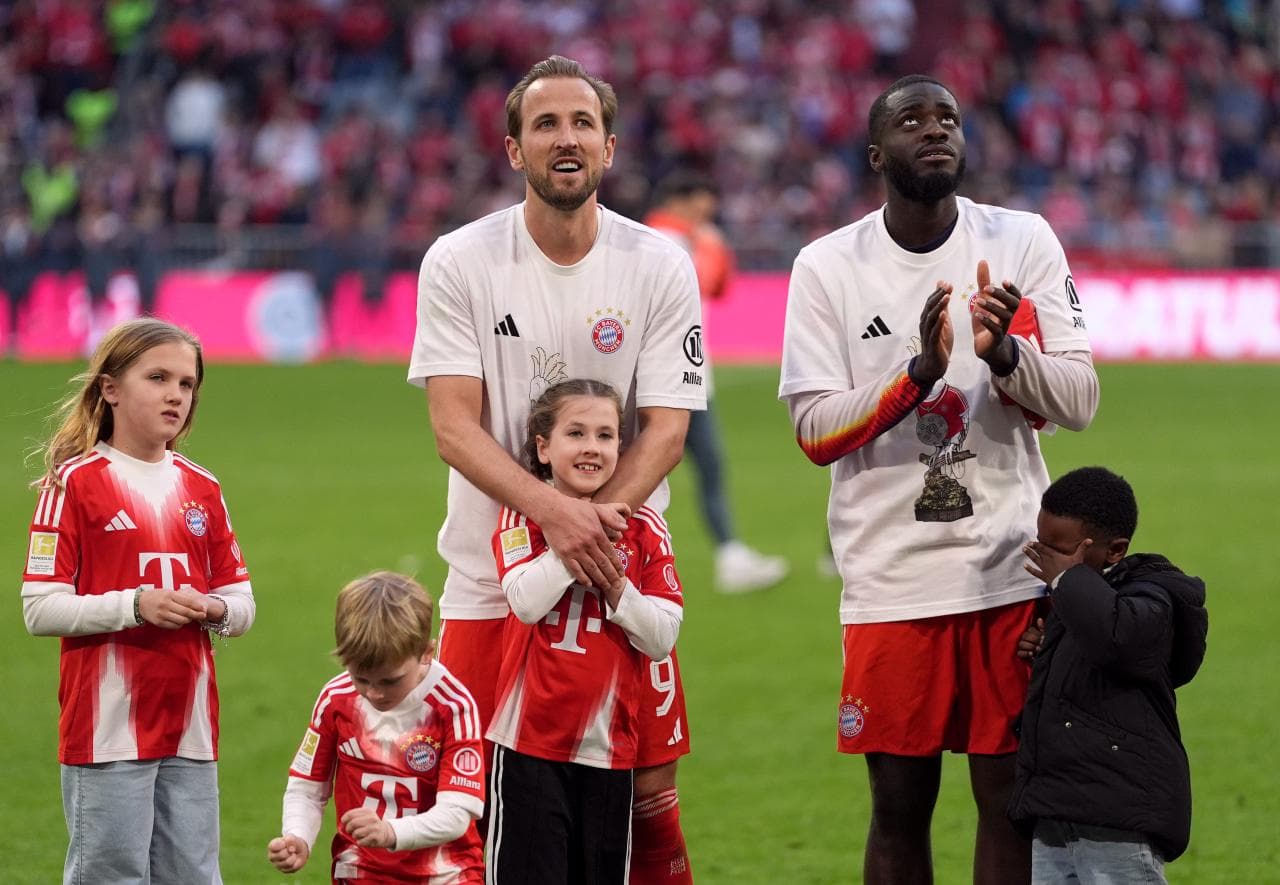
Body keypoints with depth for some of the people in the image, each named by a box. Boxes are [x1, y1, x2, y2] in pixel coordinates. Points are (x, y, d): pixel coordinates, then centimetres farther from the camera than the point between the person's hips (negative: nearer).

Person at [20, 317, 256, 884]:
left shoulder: (201, 490, 13)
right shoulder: (75, 482, -4)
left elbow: (242, 605, 16)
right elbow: (40, 609, -10)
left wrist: (213, 609, -7)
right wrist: (135, 606, -20)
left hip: (189, 727, 5)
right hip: (106, 725, -5)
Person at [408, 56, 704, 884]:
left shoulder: (660, 266, -1)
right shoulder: (460, 263, -4)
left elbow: (666, 428, -5)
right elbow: (454, 426, -11)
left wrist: (596, 522, -22)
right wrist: (554, 511, -26)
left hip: (620, 570, 1)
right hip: (490, 586, -1)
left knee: (648, 796, 0)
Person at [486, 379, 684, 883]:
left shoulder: (643, 529, 5)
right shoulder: (523, 517, -1)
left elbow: (662, 639, -1)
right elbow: (527, 601, -20)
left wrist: (613, 584, -13)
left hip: (609, 745, 3)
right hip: (532, 740, -3)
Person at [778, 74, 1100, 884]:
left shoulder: (1024, 243, 2)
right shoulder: (828, 268, -1)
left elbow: (1079, 402, -1)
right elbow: (815, 431, -6)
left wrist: (1005, 352, -21)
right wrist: (921, 371, -21)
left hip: (1010, 572, 1)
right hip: (890, 579, -1)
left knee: (1012, 800, 2)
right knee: (899, 807, 4)